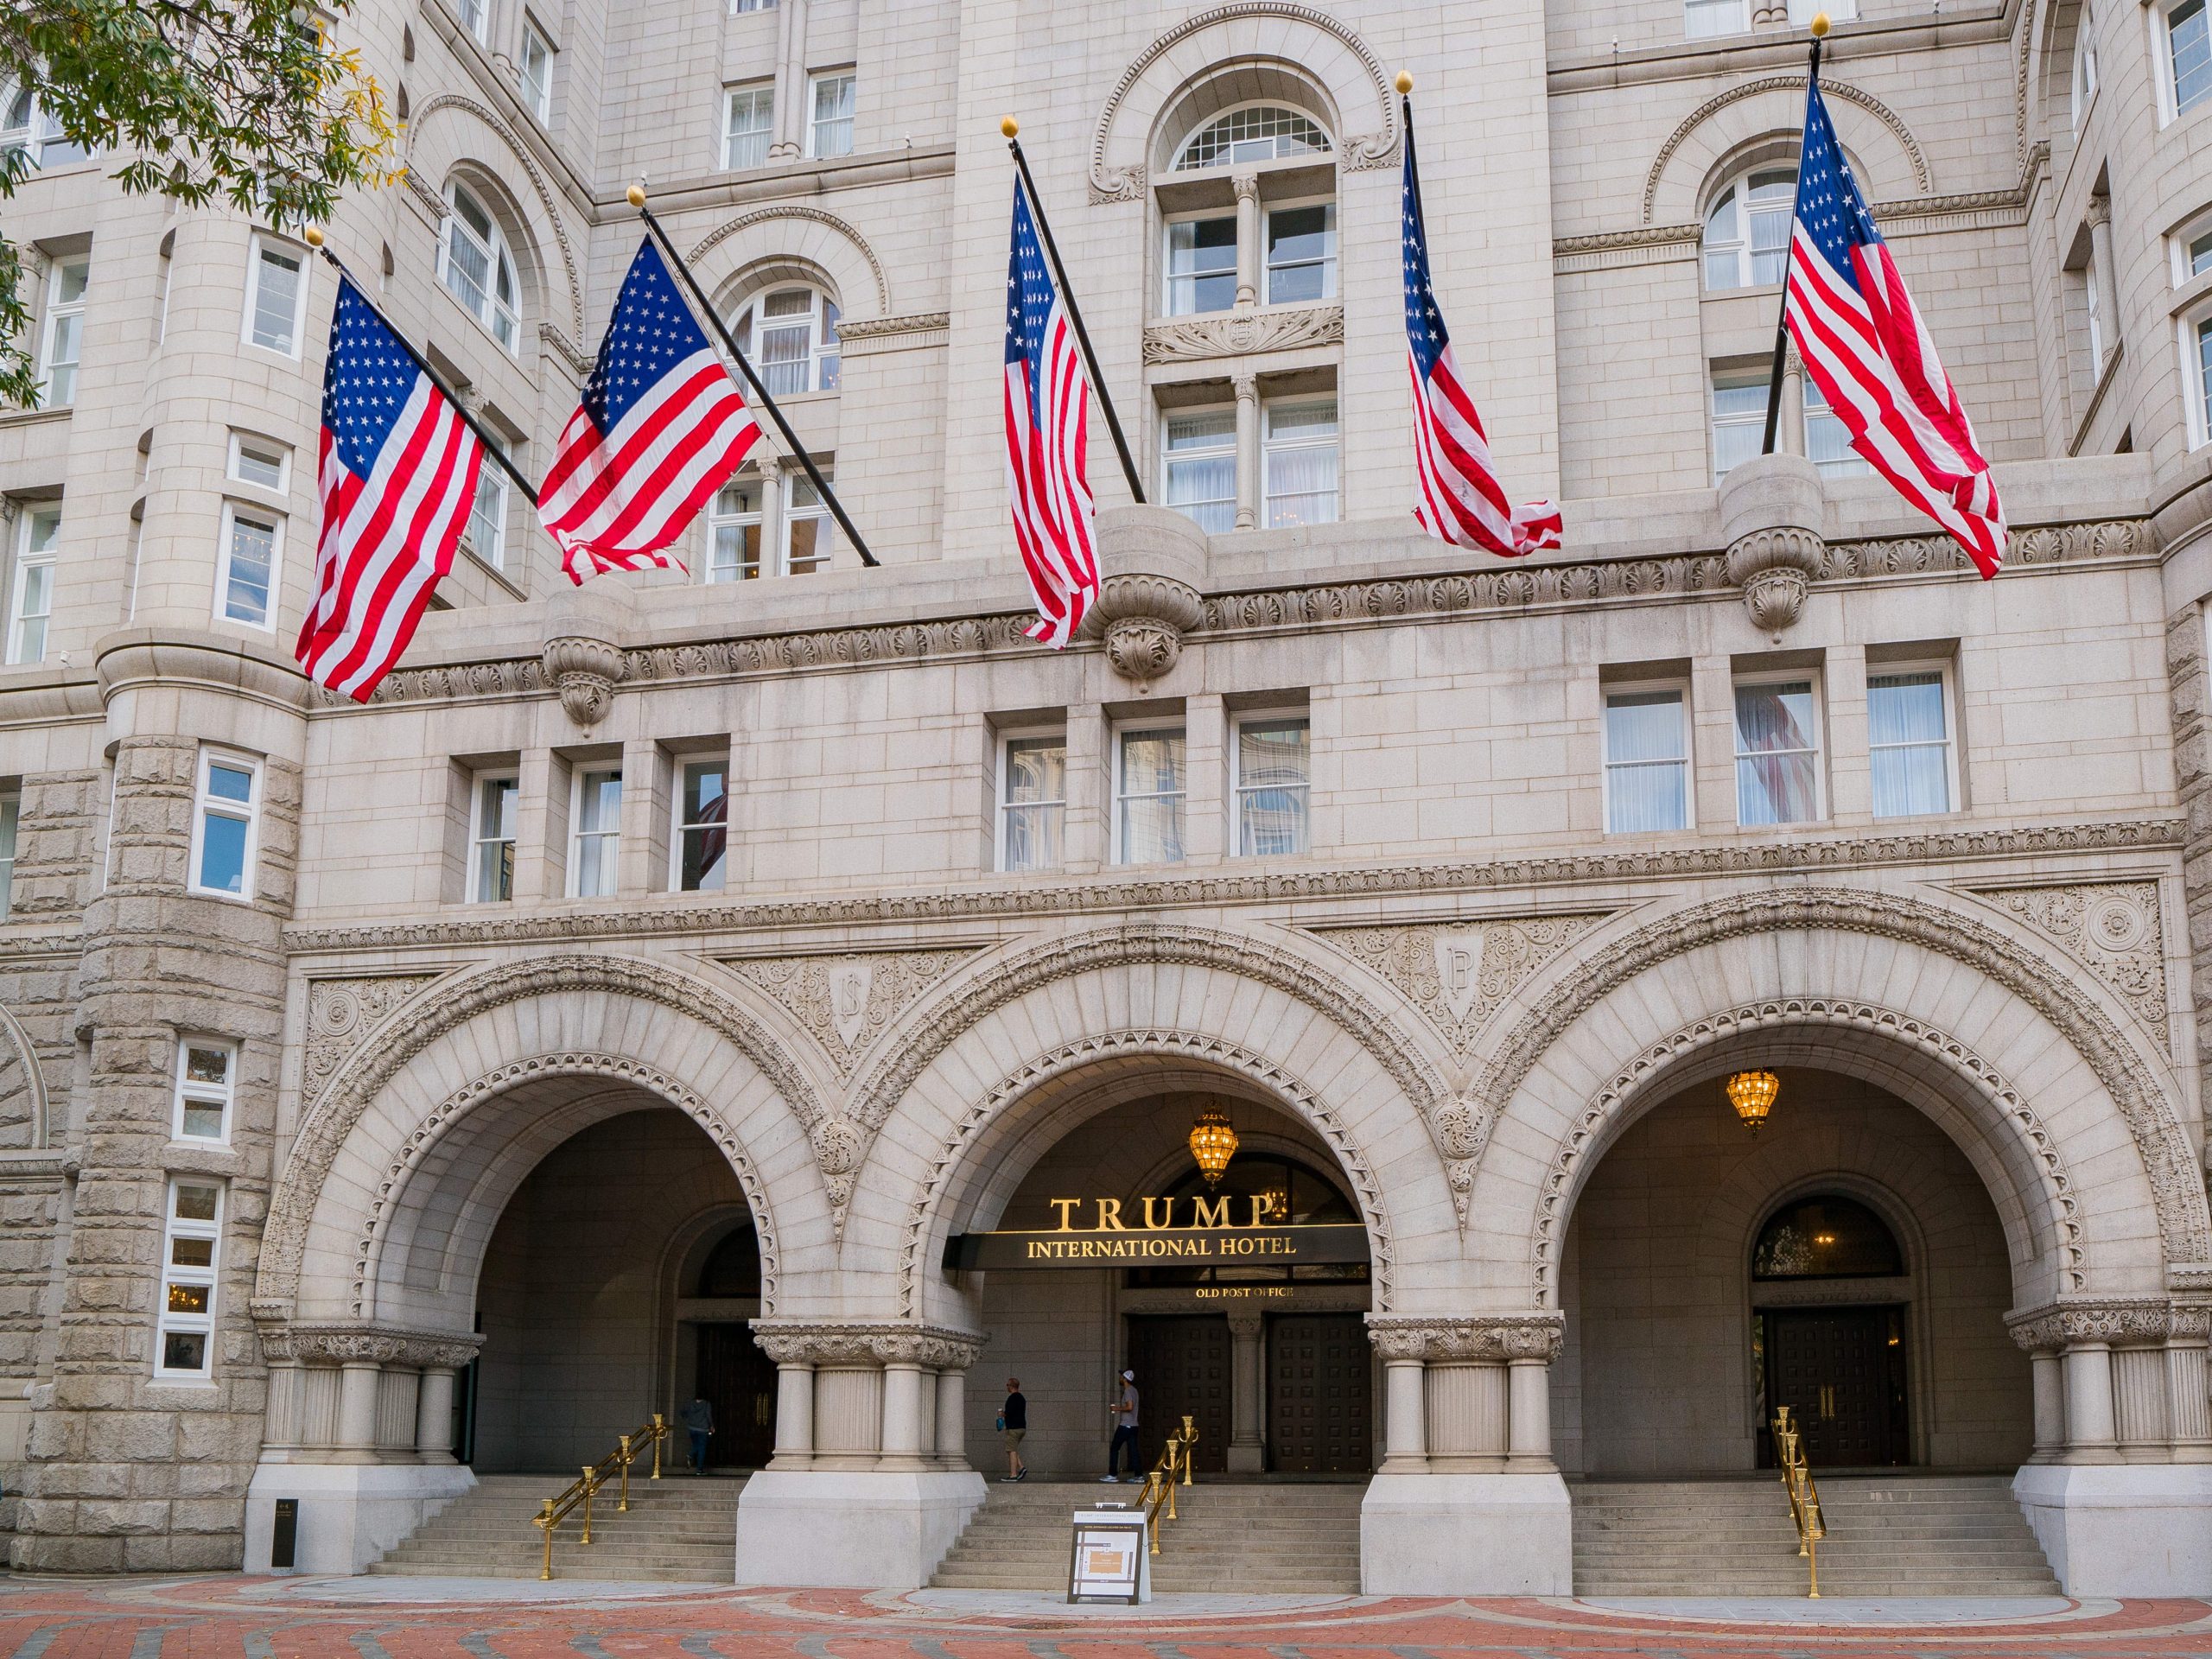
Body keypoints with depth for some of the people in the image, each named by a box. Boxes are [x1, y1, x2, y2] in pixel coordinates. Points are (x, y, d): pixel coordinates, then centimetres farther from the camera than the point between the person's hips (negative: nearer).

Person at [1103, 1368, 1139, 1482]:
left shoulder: (1128, 1391, -12)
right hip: (1133, 1425, 8)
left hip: (1125, 1425, -8)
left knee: (1114, 1449, -1)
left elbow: (1130, 1407, -22)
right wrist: (1118, 1407, 20)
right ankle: (1138, 1475, -1)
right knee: (1133, 1450, 5)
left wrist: (1117, 1409, -12)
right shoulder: (1134, 1390, 16)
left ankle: (1112, 1474, -2)